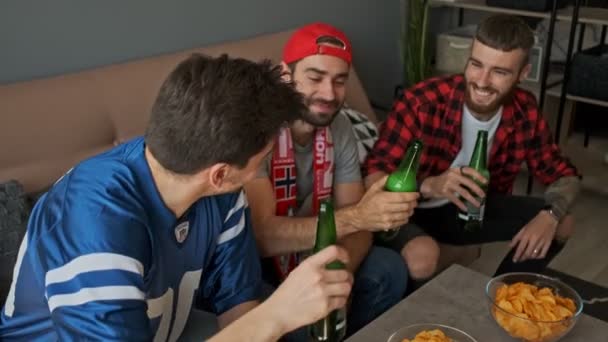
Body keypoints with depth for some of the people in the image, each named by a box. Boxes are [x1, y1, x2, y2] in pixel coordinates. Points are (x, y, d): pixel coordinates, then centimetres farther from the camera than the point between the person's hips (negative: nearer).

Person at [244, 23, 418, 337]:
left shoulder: (339, 127, -4)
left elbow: (355, 222, -6)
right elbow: (260, 235, -33)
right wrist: (356, 216, -42)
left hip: (308, 255, 6)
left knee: (388, 270, -9)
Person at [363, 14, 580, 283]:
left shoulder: (524, 112, -11)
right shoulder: (421, 103, -28)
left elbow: (564, 175, 0)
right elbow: (372, 178, -28)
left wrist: (550, 215, -23)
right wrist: (428, 186, -47)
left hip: (469, 209, 6)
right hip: (410, 211, -5)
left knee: (561, 225, -3)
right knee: (423, 256, -37)